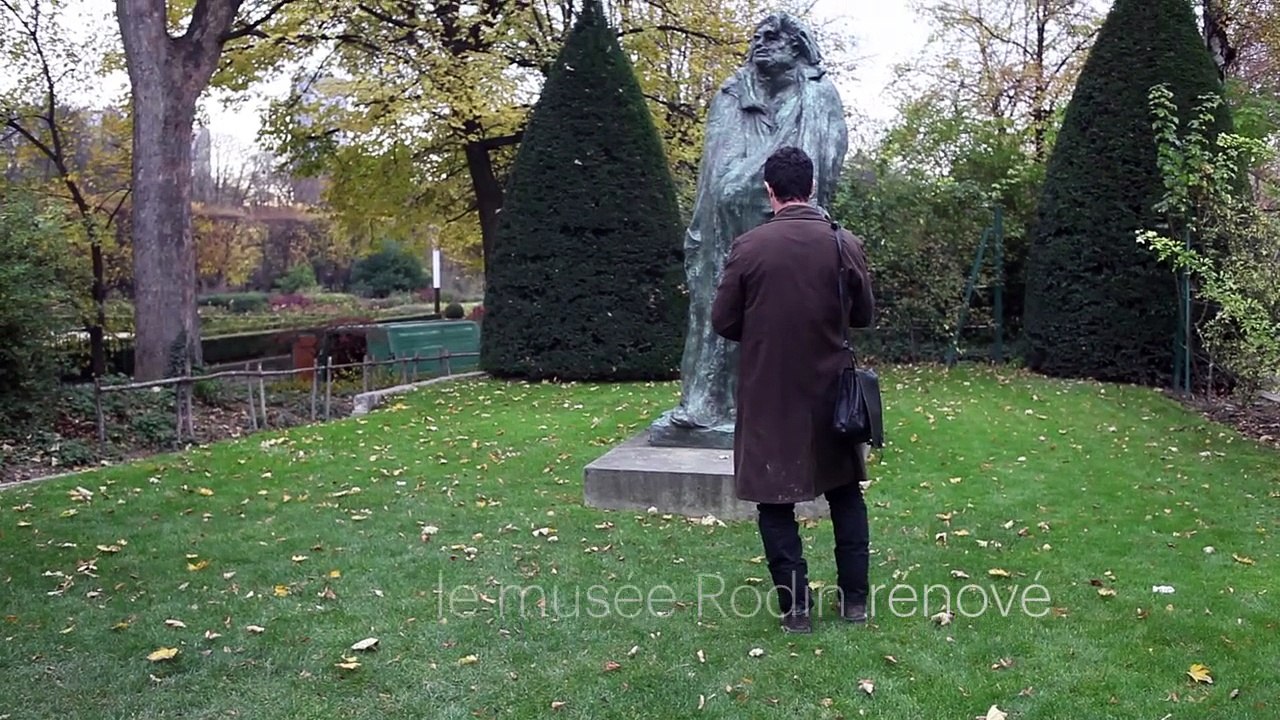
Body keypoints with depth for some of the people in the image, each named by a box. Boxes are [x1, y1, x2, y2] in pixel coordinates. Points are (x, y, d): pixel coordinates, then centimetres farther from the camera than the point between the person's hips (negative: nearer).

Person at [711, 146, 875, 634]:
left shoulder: (748, 247, -12)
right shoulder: (845, 244, -6)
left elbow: (723, 323, -6)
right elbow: (864, 315, 6)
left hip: (769, 395, -3)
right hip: (831, 391, 3)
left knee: (776, 501, 8)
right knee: (846, 493, 18)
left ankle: (796, 606, 11)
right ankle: (854, 598, 23)